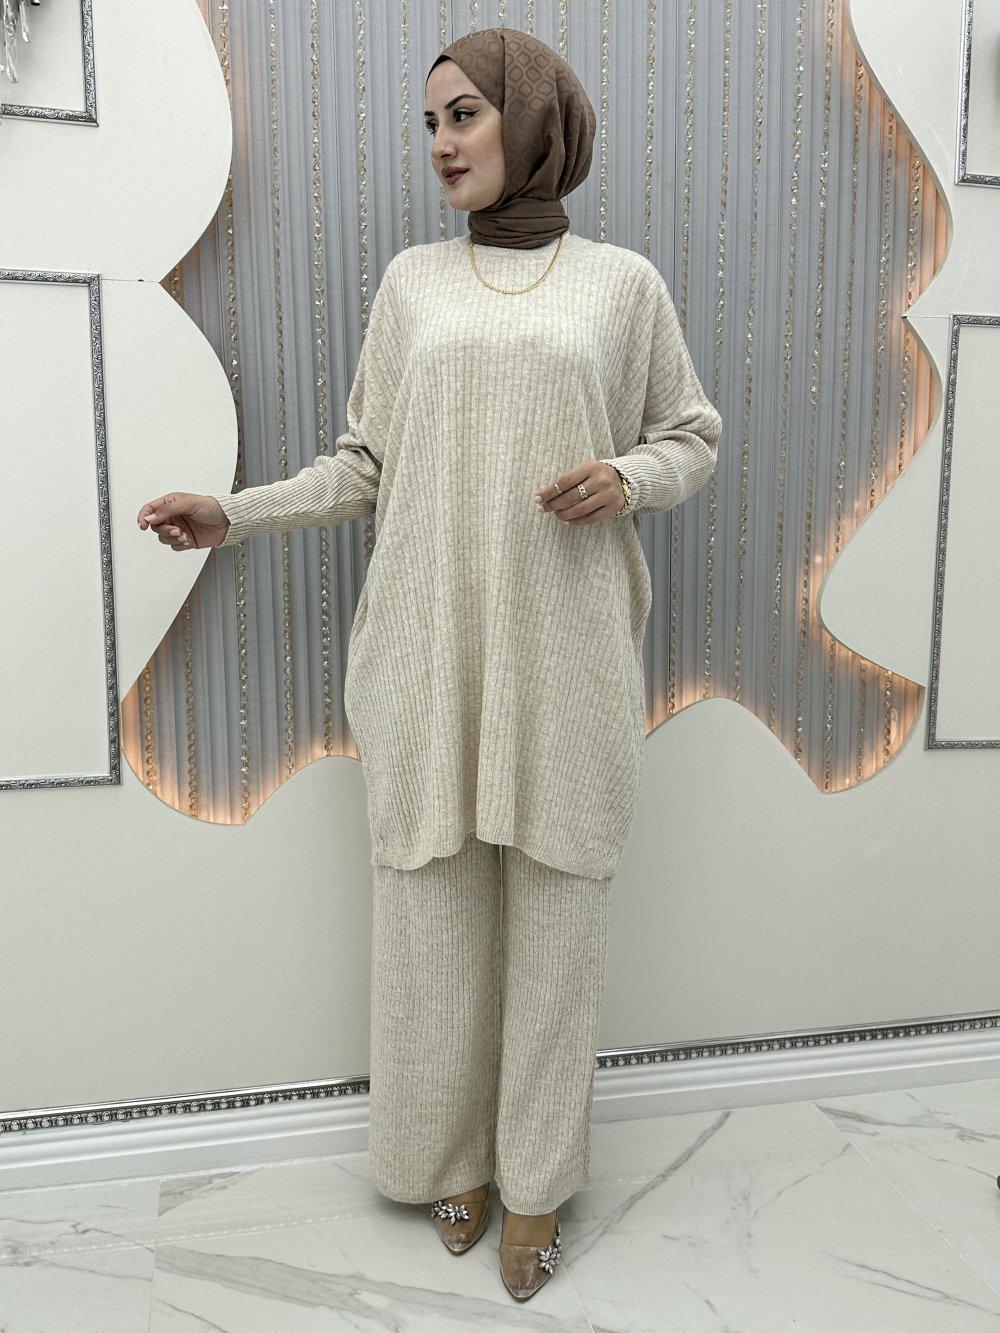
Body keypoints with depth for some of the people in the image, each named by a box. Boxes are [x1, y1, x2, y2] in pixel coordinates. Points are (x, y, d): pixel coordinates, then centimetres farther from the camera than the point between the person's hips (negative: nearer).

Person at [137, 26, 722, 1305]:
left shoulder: (622, 281, 8)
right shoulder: (411, 280, 12)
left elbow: (692, 433, 14)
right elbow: (367, 465, 10)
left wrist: (629, 478, -7)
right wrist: (236, 512, -1)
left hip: (564, 644, -1)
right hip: (430, 639, 1)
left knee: (552, 902, 4)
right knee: (434, 898, 5)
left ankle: (536, 1179, 24)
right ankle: (448, 1152, 28)